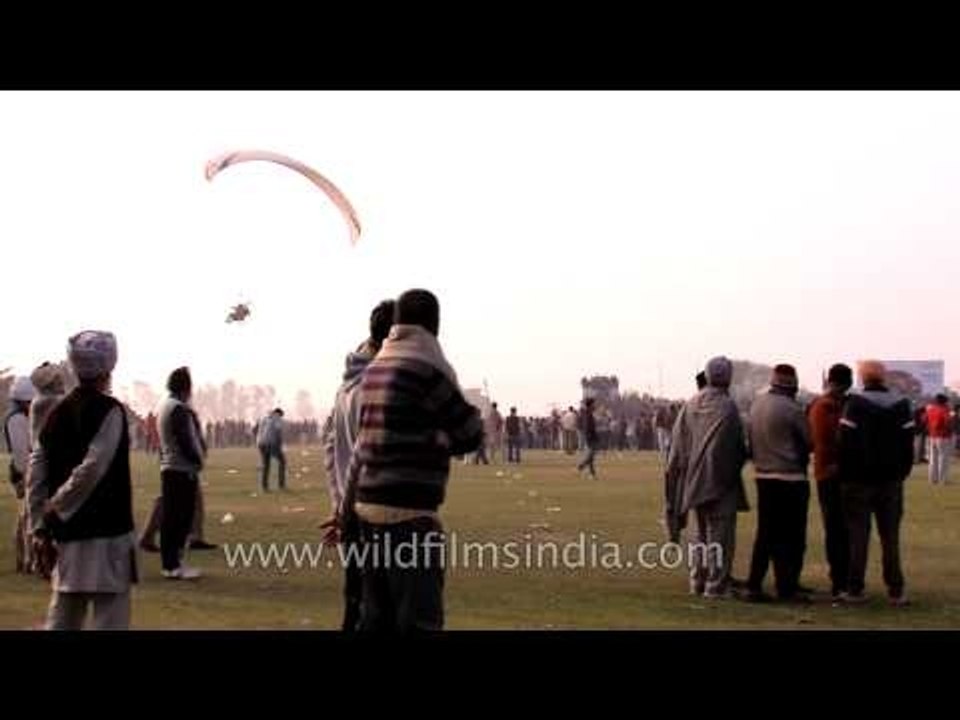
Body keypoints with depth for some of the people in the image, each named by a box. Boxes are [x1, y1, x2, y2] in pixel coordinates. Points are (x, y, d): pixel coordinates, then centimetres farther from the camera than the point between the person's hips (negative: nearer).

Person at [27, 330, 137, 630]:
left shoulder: (57, 412, 9)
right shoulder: (109, 410, -10)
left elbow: (36, 473, 7)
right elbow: (92, 470, -19)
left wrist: (39, 526, 10)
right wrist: (57, 510, -9)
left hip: (67, 535, 7)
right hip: (105, 532, -7)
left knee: (62, 619, 15)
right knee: (110, 619, -3)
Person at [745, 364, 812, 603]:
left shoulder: (757, 404, 4)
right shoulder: (791, 409, -15)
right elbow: (809, 441, -7)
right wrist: (799, 455, 12)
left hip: (764, 476, 7)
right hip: (790, 478, -7)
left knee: (765, 533, 12)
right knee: (792, 536, 2)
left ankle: (755, 585, 11)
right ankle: (787, 587, 6)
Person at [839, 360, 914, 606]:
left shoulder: (855, 403, -9)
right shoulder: (901, 404, 3)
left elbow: (847, 443, -11)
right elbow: (908, 445, 4)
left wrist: (846, 475, -2)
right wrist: (902, 473, 11)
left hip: (860, 480, -3)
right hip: (891, 481, 3)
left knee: (858, 535, 3)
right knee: (890, 536, 8)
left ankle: (855, 589, 3)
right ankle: (896, 591, 7)